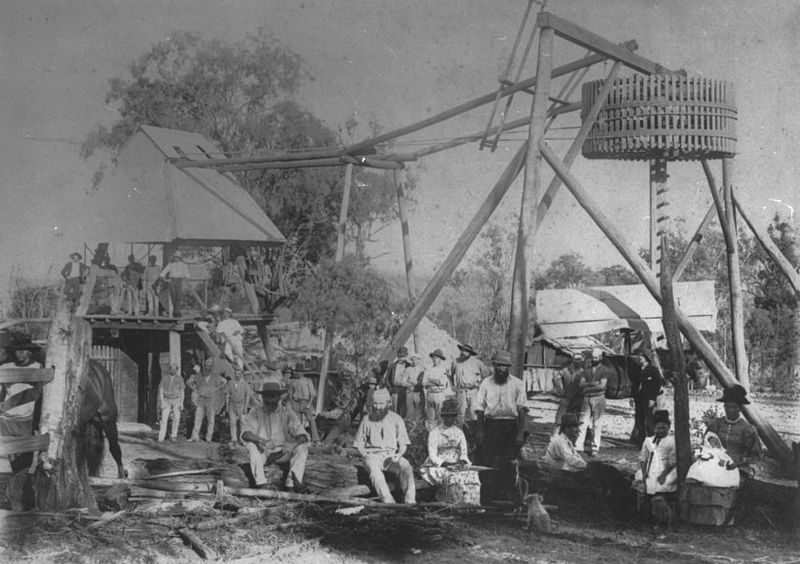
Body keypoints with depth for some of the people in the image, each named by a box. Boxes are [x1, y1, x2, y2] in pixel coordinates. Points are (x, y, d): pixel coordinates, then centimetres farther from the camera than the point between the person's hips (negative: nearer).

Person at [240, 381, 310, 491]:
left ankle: (292, 482, -40)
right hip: (263, 453, -1)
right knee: (252, 445, -31)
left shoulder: (287, 413, 0)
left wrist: (293, 444, -32)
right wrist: (262, 441, -39)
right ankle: (261, 483, -37)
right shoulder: (255, 412, -3)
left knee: (302, 448, -22)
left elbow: (302, 435, -9)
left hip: (283, 452, 1)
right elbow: (246, 432, -19)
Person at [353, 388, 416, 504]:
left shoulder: (396, 419, 10)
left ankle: (410, 501, -41)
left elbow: (403, 444, 11)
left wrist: (399, 454, -11)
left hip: (392, 455, 1)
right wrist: (365, 455, -7)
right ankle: (389, 502, -50)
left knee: (406, 467, -32)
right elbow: (359, 444, 14)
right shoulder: (367, 420, 10)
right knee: (374, 470, -37)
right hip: (372, 455, -1)